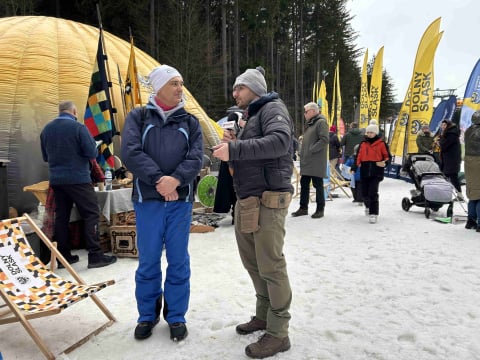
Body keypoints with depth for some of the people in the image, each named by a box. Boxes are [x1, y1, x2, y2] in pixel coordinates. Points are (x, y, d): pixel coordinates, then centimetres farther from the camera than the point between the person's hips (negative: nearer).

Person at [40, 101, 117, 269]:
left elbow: (45, 157, 16)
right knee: (91, 214, -1)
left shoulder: (46, 129, 7)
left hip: (56, 179, 6)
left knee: (61, 216, 11)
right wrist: (93, 143, 7)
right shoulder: (78, 127, -13)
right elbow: (92, 153, -12)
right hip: (78, 179, -6)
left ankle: (63, 255, 18)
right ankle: (95, 255, -2)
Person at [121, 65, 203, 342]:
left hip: (181, 200, 1)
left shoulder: (190, 122, 10)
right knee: (148, 260, 8)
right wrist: (158, 179, -20)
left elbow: (196, 157, -3)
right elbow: (130, 152, -9)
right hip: (147, 200, -1)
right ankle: (148, 315, 27)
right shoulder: (138, 117, 5)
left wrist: (176, 179, -21)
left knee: (179, 261, 8)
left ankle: (176, 316, 24)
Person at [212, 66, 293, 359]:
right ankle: (264, 315, 29)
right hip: (247, 200, 9)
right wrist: (233, 145, 5)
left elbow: (280, 142, -26)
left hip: (268, 200, -9)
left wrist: (235, 148, -29)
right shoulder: (252, 116, 24)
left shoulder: (272, 108, -5)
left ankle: (278, 333, 8)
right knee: (253, 262, 13)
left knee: (271, 266, -3)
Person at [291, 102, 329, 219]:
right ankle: (303, 208, 20)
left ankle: (320, 209, 10)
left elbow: (324, 140, -21)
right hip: (306, 161, 9)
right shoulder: (310, 124, 19)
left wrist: (311, 150, -20)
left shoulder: (321, 122, -10)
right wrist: (303, 152, 13)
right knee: (304, 184, 11)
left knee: (318, 185, 0)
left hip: (316, 162, -9)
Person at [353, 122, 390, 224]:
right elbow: (358, 156, 12)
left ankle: (373, 213, -3)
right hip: (364, 172, 4)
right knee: (364, 193, 10)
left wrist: (384, 163, -14)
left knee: (373, 193, -10)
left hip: (376, 172, -3)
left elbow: (387, 156, 6)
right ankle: (368, 206, 41)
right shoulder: (363, 144, 10)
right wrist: (355, 166, 0)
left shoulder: (381, 144, 1)